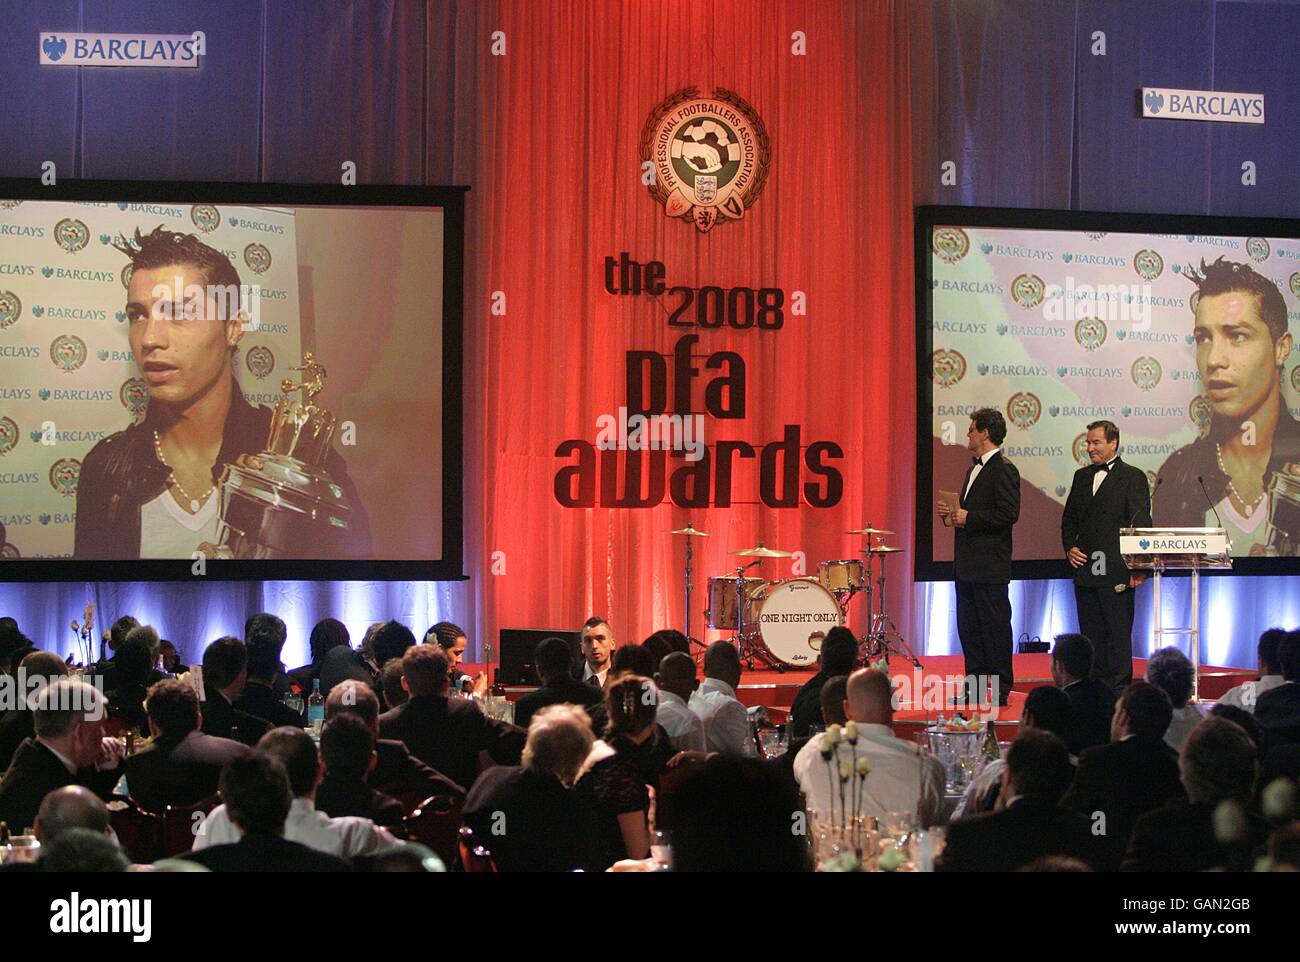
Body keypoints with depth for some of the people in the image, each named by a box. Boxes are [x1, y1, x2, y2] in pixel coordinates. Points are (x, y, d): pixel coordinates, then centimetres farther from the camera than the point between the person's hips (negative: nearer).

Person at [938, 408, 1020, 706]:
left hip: (989, 567, -10)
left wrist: (968, 518, -18)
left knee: (995, 628, -4)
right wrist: (952, 513, 6)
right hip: (967, 566, 10)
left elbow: (1009, 513, -21)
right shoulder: (974, 469, 18)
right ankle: (974, 689, 18)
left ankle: (1000, 691, 1)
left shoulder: (1003, 470, -12)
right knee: (969, 628, 12)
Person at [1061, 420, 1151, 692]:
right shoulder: (1082, 477, 16)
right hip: (1085, 569, 6)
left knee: (1118, 633, -4)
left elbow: (1141, 524, -6)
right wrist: (1069, 547, 4)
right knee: (1091, 633, 8)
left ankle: (1119, 689, -1)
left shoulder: (1133, 477, -2)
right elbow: (1069, 518, 22)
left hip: (1117, 572, -6)